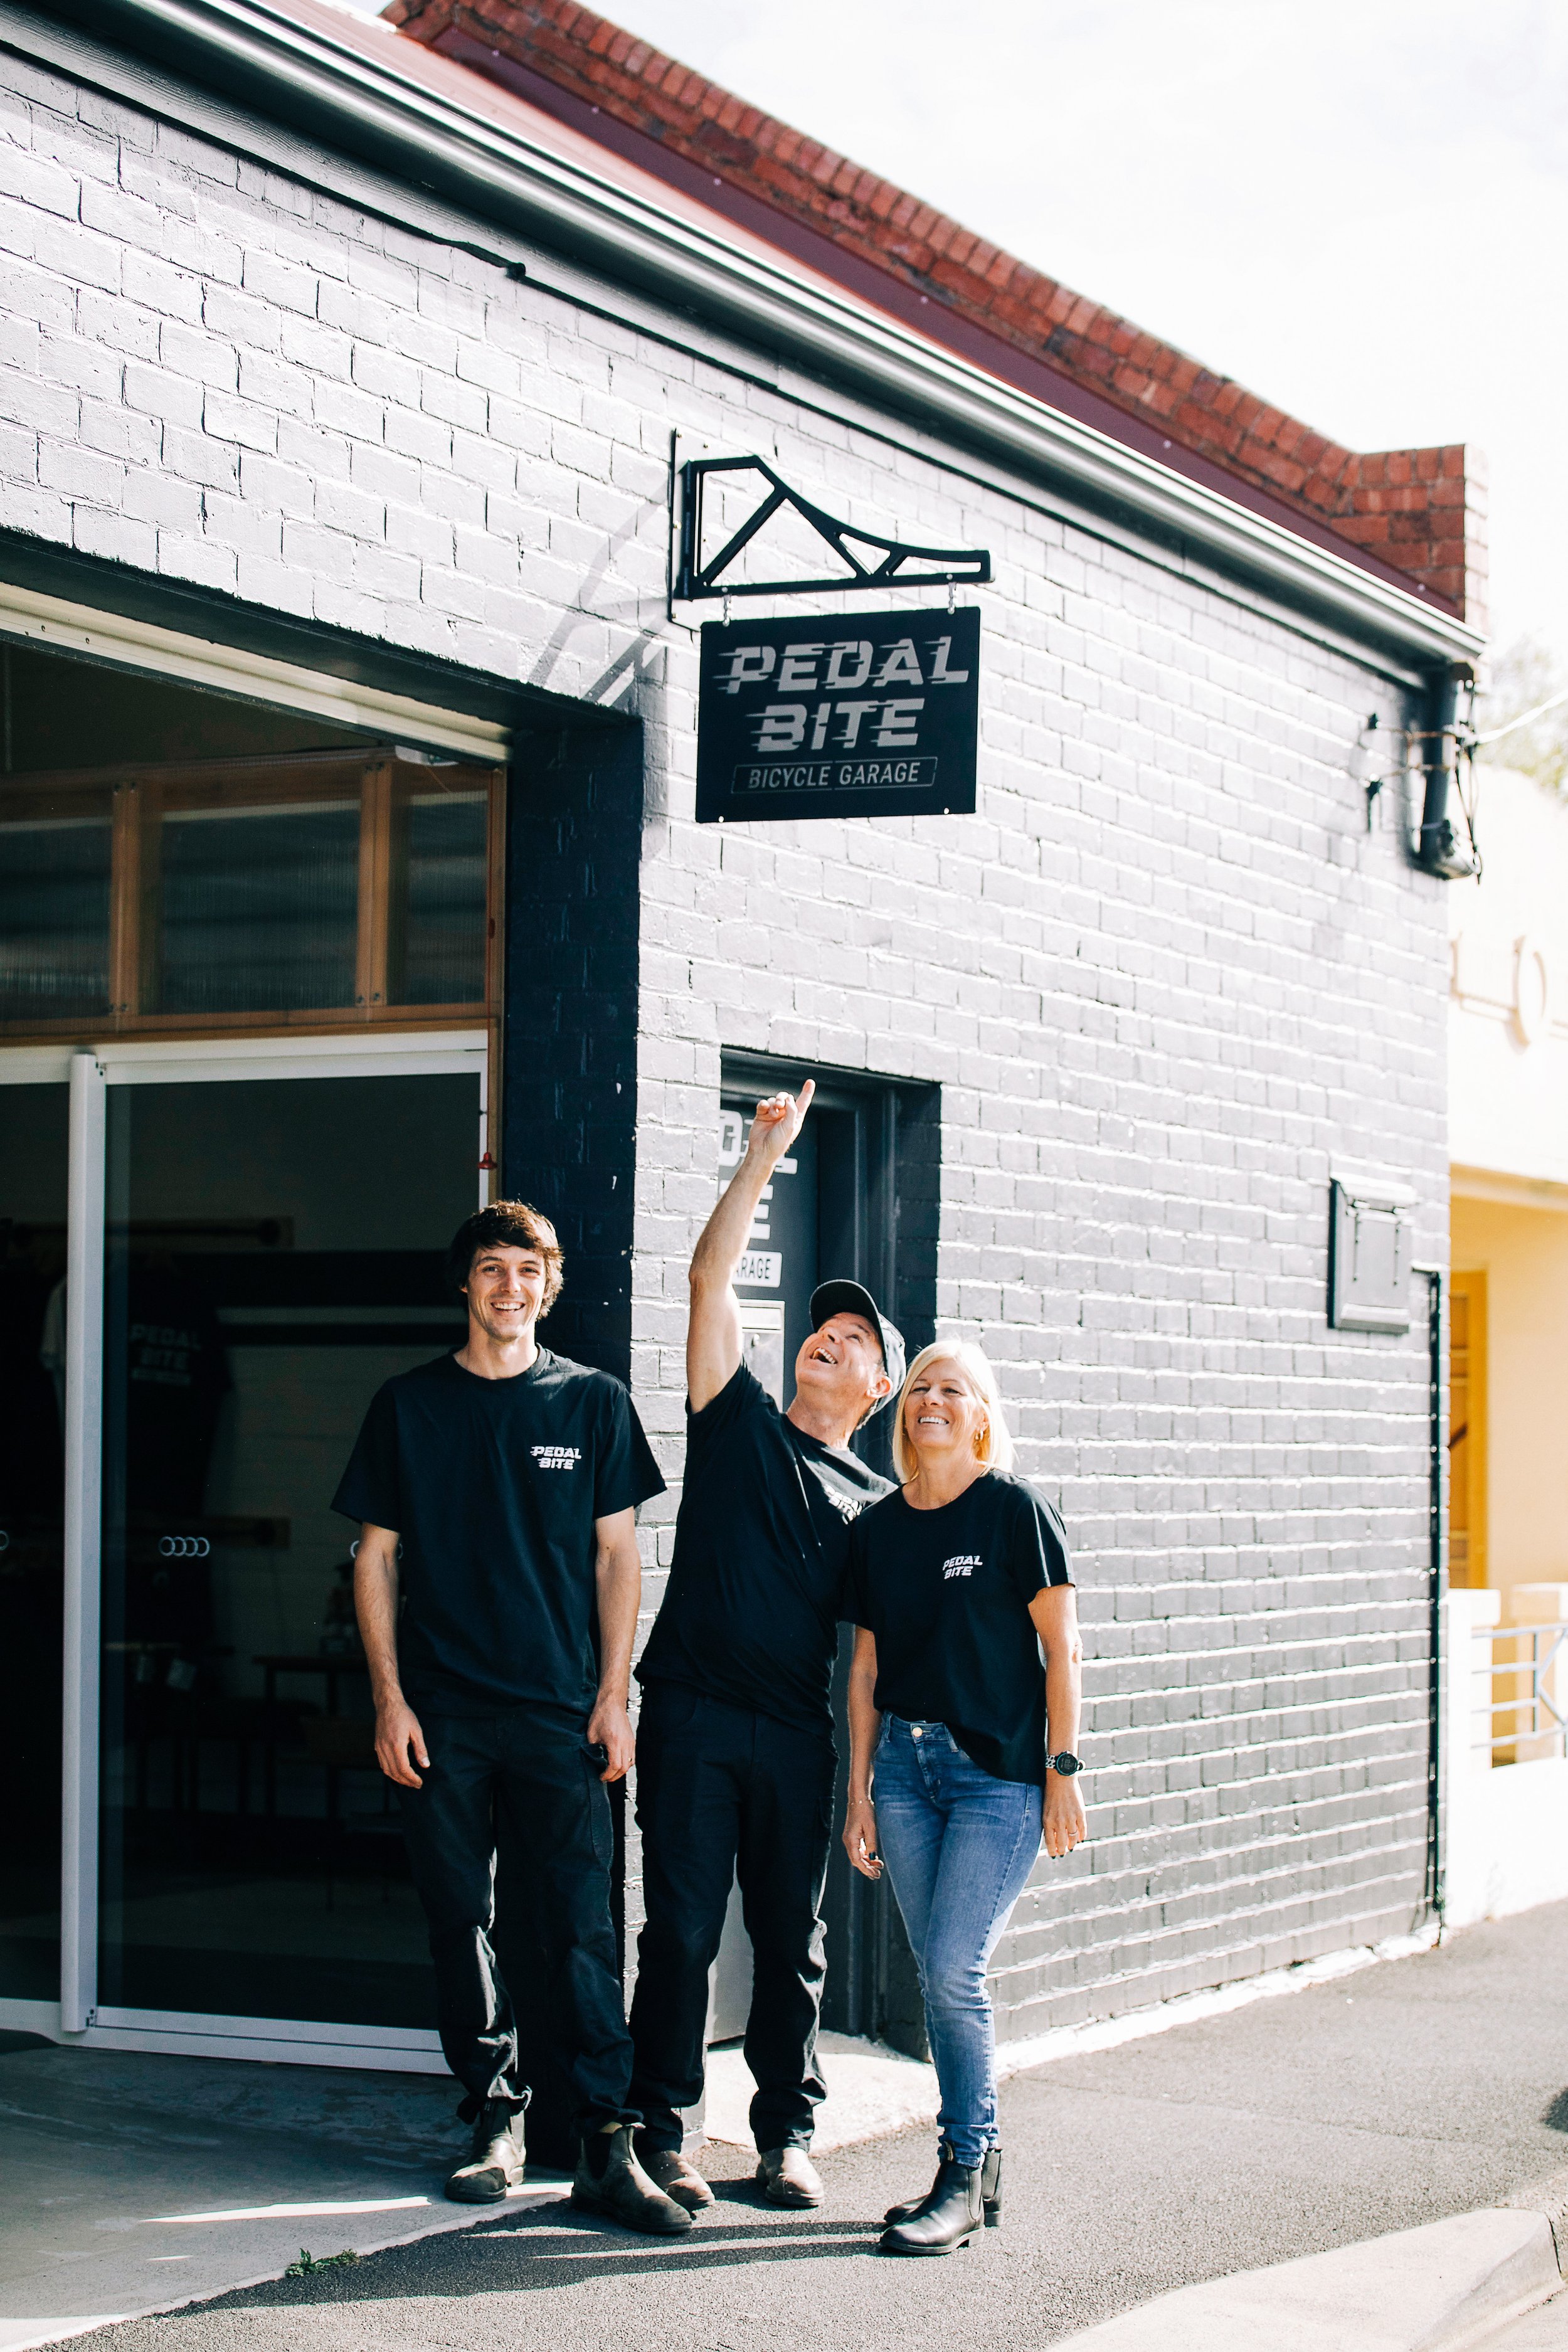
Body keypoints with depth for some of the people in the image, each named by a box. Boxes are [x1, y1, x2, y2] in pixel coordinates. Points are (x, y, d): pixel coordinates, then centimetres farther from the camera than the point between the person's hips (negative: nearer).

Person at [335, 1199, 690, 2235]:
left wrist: (613, 1696, -1)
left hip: (560, 1711, -1)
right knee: (461, 1919, 5)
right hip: (440, 1715, 1)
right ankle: (498, 2119, 16)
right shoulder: (409, 1405, 7)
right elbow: (377, 1558, 8)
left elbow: (616, 1556, 7)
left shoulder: (593, 1402, 6)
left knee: (583, 1925, -6)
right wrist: (390, 1698, 0)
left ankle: (607, 2141, -6)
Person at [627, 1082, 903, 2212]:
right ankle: (661, 2130, 6)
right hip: (692, 1715, -2)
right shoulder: (739, 1422, 9)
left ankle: (788, 2135, 17)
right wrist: (765, 1160, -4)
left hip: (795, 1735, 2)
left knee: (792, 1938, 7)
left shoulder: (873, 1505, 13)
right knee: (682, 1929, -2)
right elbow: (712, 1279, 0)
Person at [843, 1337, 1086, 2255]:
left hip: (1000, 1773, -5)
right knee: (941, 1976, 7)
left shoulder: (1014, 1508, -5)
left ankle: (965, 2176, 1)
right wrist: (860, 1792, 11)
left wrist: (1063, 1769, -9)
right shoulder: (879, 1527, 10)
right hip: (906, 1767, 5)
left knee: (955, 1971, -11)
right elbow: (867, 1665, 14)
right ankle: (977, 2167, 18)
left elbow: (1062, 1648, -5)